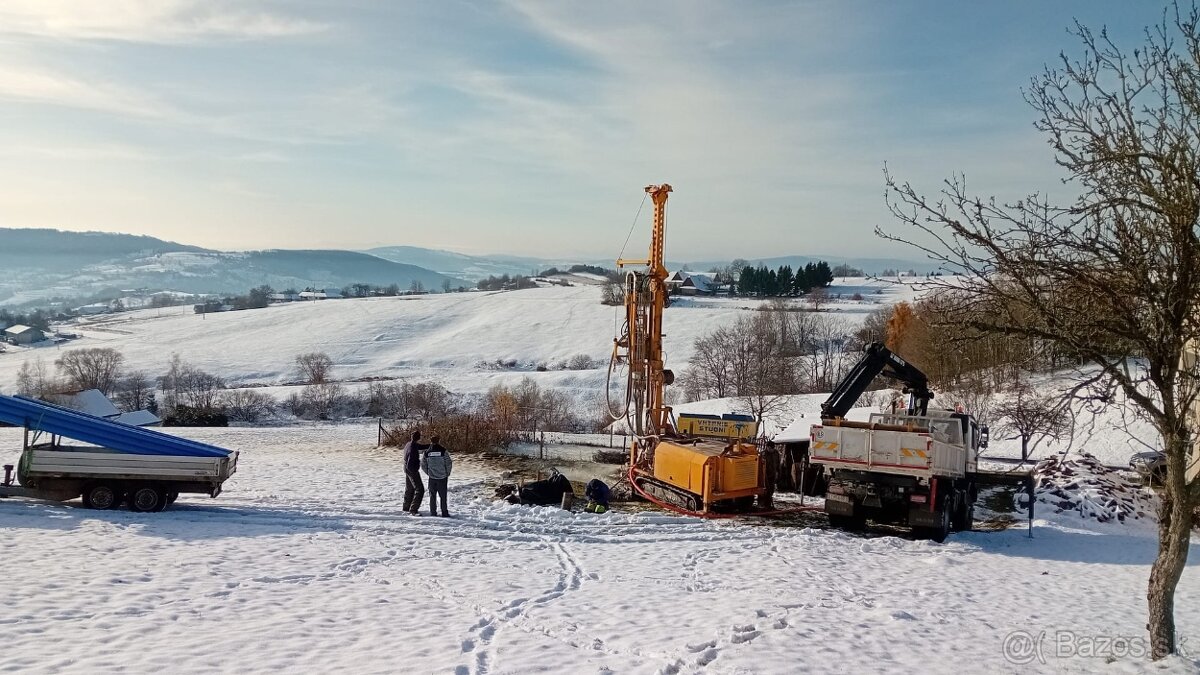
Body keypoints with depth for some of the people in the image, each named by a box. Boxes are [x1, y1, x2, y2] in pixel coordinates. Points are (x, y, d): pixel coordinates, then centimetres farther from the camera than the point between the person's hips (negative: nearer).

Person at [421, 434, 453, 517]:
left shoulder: (426, 452, -3)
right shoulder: (443, 451, -10)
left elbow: (423, 466, 2)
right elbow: (449, 464, -9)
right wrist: (447, 474, 7)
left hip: (432, 478, 2)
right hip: (442, 477, -2)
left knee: (432, 496, 12)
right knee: (443, 496, 7)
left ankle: (433, 512, 13)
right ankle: (444, 513, 8)